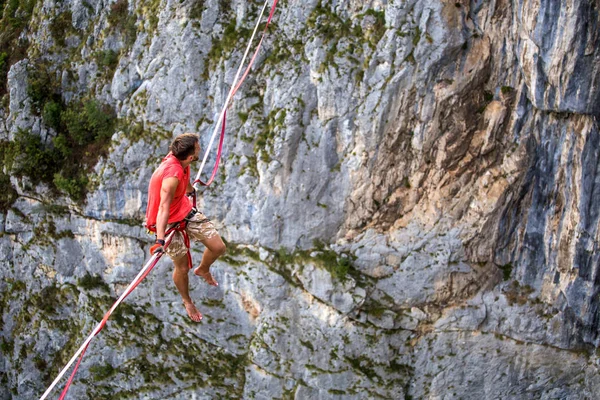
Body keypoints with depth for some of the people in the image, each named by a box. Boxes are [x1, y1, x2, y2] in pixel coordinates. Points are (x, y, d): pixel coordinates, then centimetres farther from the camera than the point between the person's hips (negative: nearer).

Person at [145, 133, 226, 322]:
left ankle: (203, 270, 38)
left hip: (186, 210, 7)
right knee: (182, 268, 3)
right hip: (168, 222, -7)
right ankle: (187, 302, 33)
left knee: (218, 247, 4)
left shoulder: (179, 160, -12)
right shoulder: (172, 176, -38)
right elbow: (163, 208, -46)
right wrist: (160, 240, -56)